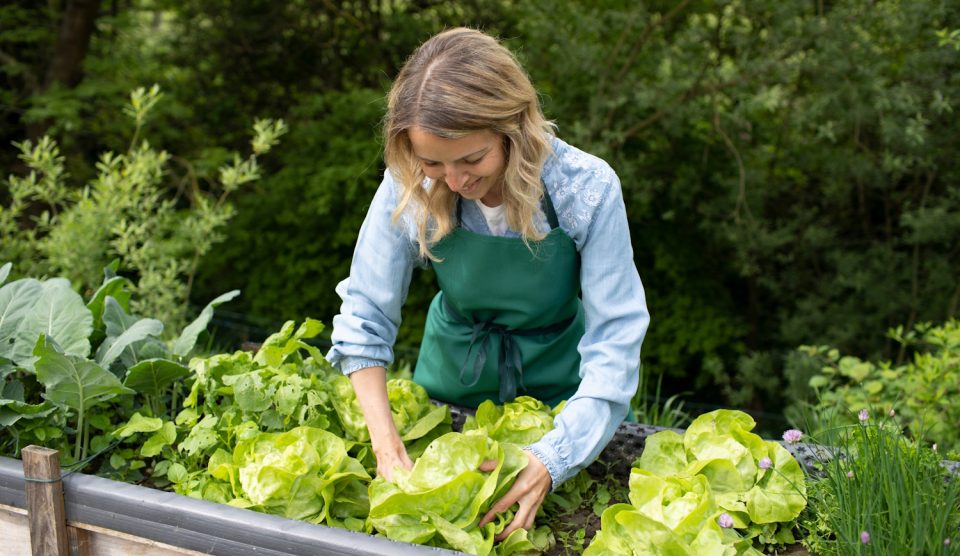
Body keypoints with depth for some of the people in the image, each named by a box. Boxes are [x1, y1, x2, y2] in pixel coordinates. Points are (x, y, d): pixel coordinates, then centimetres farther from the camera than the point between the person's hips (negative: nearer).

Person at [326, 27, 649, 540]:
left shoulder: (587, 189, -31)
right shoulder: (410, 187, -26)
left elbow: (614, 343, -28)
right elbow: (365, 315, -16)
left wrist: (550, 461, -39)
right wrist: (385, 441, -26)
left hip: (561, 384, -1)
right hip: (454, 377, 2)